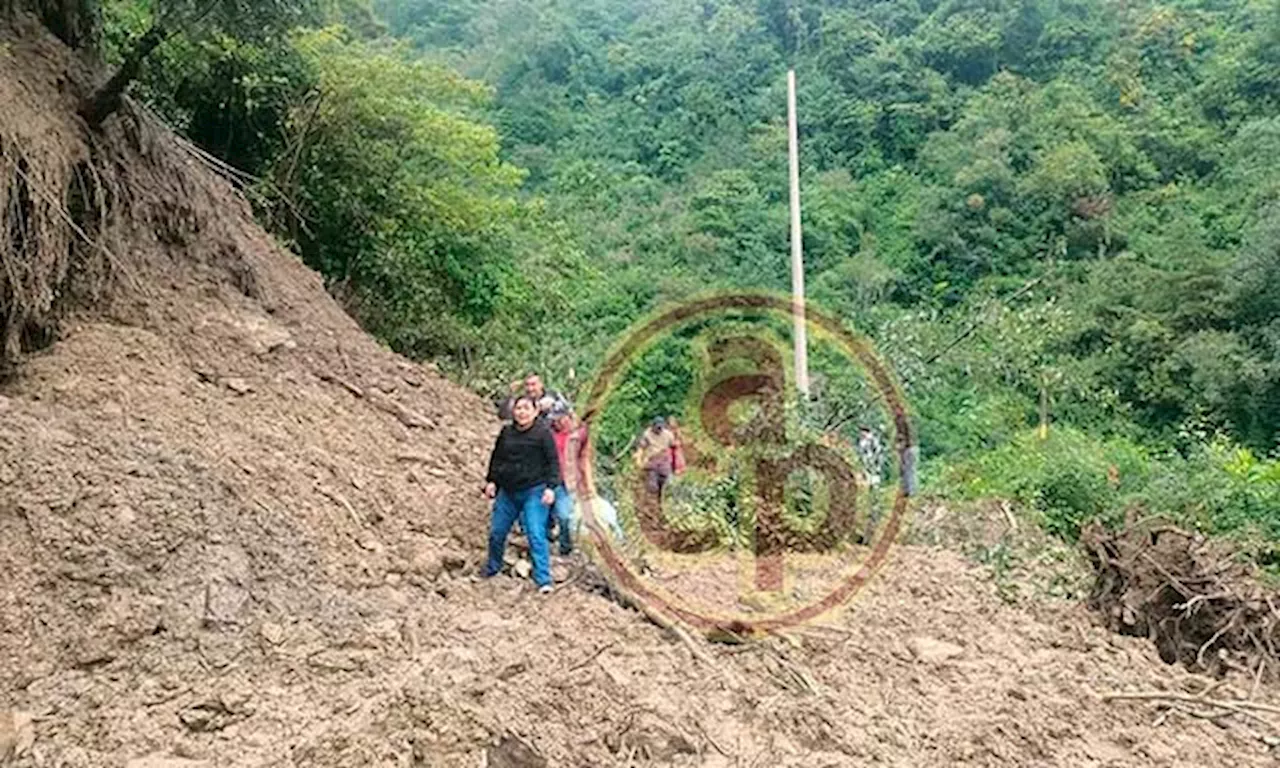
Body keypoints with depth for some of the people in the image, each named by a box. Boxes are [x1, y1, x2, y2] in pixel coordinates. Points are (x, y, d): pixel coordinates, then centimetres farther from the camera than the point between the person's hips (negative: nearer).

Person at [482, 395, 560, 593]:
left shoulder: (543, 433, -6)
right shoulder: (506, 433, 8)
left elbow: (553, 462, -7)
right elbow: (496, 458, 17)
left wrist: (550, 487, -15)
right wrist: (491, 480, 9)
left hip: (533, 492, -5)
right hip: (507, 492, 5)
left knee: (536, 535, -11)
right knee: (496, 533, 12)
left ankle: (543, 580, -6)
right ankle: (491, 570, 35)